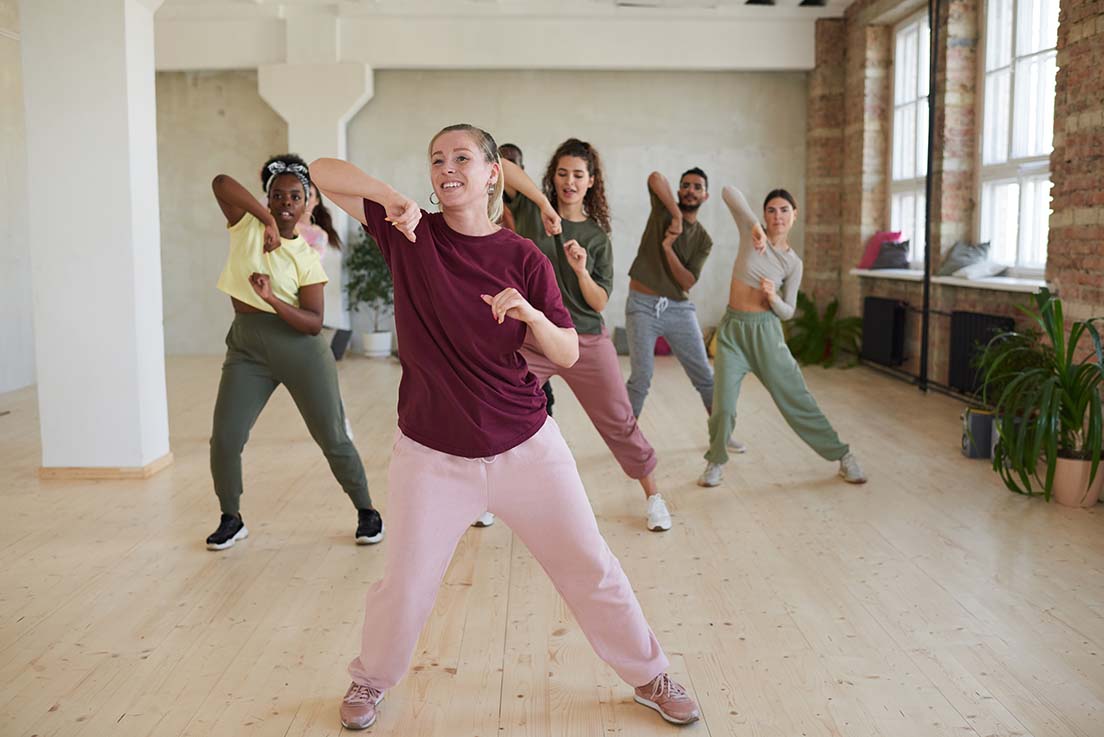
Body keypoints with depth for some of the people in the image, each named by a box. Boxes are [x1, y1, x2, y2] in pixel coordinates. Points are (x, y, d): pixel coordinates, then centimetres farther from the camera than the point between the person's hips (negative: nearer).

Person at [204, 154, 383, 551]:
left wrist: (273, 300, -25)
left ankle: (366, 511, 21)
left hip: (300, 349, -2)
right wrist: (267, 219, -20)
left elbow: (314, 323, -11)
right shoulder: (246, 225, 1)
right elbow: (221, 182, -17)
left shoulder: (307, 258, -3)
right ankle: (231, 519, 21)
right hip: (247, 348, 2)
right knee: (224, 440, -2)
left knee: (333, 438, 3)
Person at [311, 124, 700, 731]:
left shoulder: (523, 258, -4)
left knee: (589, 567, 10)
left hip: (525, 447, 1)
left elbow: (568, 354, -3)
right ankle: (371, 680, 39)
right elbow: (323, 172, -4)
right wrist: (391, 197, -20)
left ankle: (649, 678, 32)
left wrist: (532, 314, -23)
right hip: (432, 455, 0)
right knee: (405, 584, 8)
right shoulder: (408, 233, -3)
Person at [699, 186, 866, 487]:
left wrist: (774, 298, -19)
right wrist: (755, 226, -21)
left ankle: (843, 456, 18)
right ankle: (716, 462, 17)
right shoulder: (752, 233, -3)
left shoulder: (794, 263, 0)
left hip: (766, 330, 1)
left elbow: (787, 312, 2)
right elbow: (728, 192, -15)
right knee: (723, 404, -7)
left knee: (797, 399, 4)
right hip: (732, 329, 0)